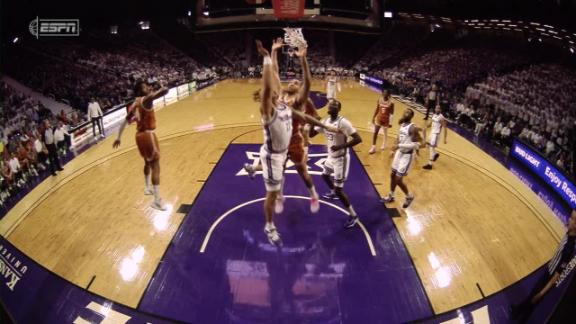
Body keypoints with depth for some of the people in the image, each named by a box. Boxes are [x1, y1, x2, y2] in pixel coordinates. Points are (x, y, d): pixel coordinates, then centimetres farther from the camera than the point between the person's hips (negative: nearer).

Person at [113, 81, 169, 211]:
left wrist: (118, 138, 21)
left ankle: (147, 188, 47)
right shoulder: (146, 99, -15)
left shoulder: (134, 104, 11)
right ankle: (157, 200, -11)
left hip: (140, 135, 9)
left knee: (148, 163, 28)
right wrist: (161, 89, -6)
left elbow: (125, 122, 15)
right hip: (147, 134, -9)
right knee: (155, 166, -8)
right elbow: (165, 91, -30)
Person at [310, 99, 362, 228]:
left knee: (338, 189, -8)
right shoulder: (325, 121, 0)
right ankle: (333, 193, 61)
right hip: (331, 156, 9)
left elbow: (358, 139, -27)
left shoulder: (343, 122, -25)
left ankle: (353, 215, 6)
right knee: (325, 175, 32)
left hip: (341, 159, -9)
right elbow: (311, 134, 7)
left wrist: (340, 146, -33)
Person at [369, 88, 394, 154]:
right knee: (375, 132, -2)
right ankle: (373, 147, 4)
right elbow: (377, 109, 6)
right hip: (379, 118, 3)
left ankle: (384, 144, 39)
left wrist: (390, 122, -14)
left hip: (386, 120, -3)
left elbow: (391, 113, -12)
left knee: (385, 132, 16)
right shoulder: (379, 100, -5)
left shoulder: (391, 102, -16)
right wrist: (373, 117, 8)